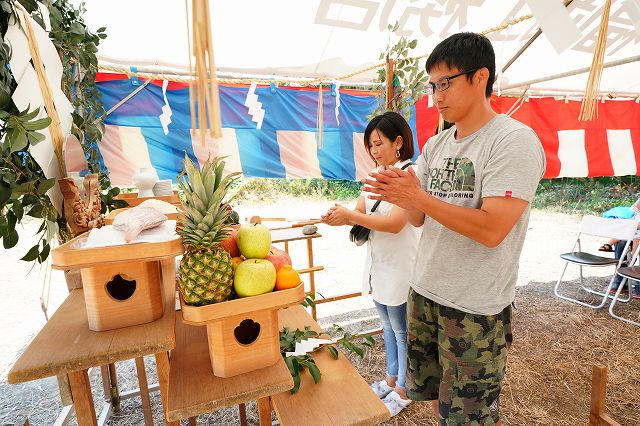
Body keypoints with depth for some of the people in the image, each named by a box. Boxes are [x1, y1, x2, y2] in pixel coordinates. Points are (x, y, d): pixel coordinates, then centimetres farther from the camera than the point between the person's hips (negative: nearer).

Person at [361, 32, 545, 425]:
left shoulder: (515, 140, -14)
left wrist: (419, 197, -23)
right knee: (432, 393, 23)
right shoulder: (435, 145, 7)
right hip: (424, 292, 7)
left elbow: (492, 230, -24)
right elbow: (419, 218, 6)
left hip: (476, 308, -6)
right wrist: (400, 196, -14)